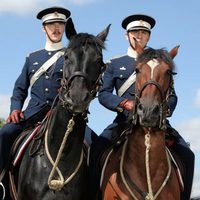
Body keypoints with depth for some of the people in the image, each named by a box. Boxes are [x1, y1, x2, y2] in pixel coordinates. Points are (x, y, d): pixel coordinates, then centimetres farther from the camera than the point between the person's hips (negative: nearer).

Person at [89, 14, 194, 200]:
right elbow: (103, 94, 3)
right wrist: (125, 103, -17)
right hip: (125, 120, -1)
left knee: (186, 155, -18)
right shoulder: (115, 64, 13)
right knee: (96, 149, -25)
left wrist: (165, 109, -13)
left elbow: (172, 95, 11)